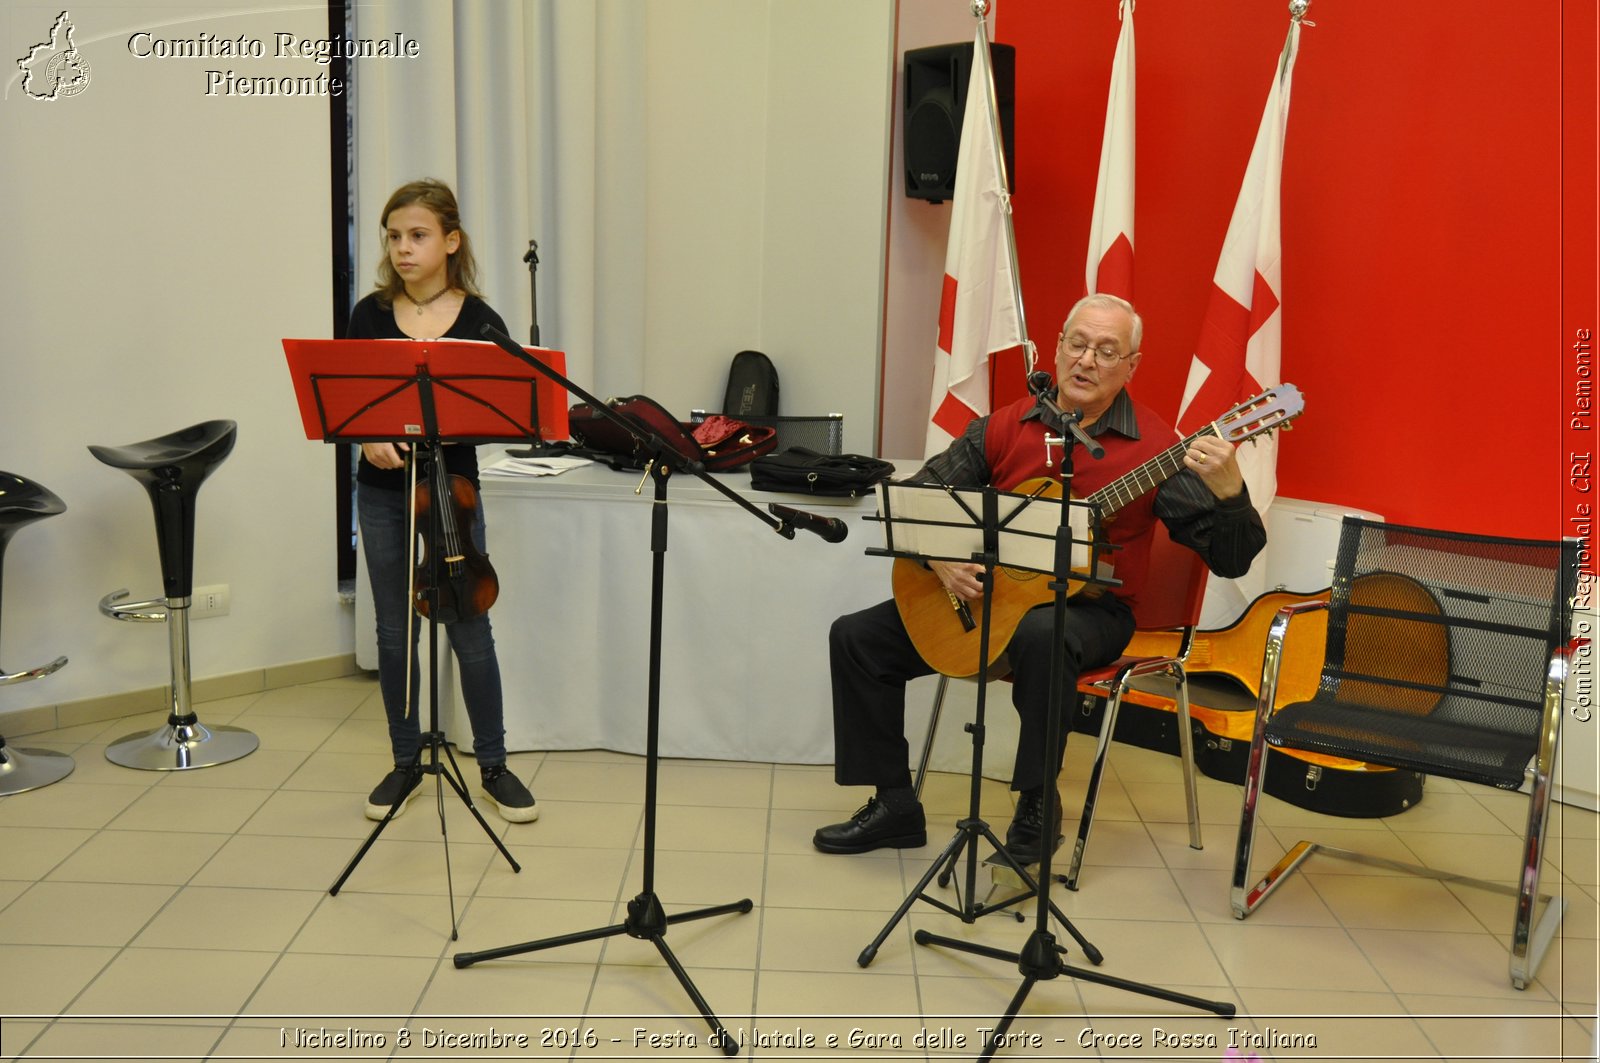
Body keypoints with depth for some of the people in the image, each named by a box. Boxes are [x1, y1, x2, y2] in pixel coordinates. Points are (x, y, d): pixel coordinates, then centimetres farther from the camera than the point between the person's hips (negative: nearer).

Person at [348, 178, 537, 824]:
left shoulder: (479, 321, -5)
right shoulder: (370, 315, 1)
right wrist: (368, 437, -17)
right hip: (383, 491, 2)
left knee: (469, 631, 2)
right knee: (395, 633, 11)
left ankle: (494, 766, 18)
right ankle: (406, 762, 26)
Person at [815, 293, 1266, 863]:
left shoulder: (1156, 447, -8)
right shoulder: (1005, 427, 3)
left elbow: (1231, 559, -12)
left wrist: (1227, 491, -32)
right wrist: (937, 556, -14)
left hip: (1090, 608, -4)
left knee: (1042, 635, -40)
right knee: (856, 636, -5)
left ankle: (1037, 805, -17)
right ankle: (894, 806, 6)